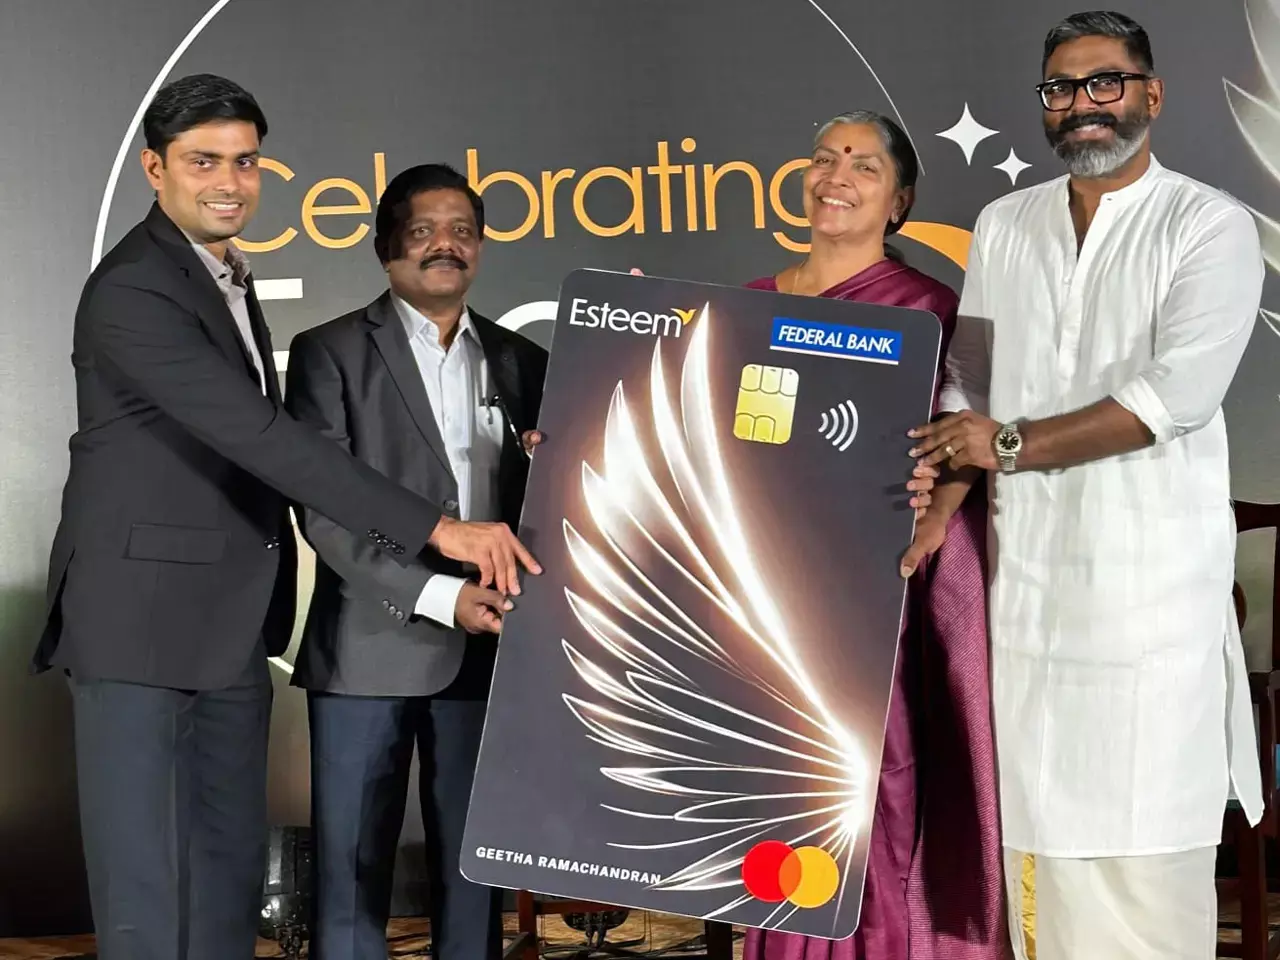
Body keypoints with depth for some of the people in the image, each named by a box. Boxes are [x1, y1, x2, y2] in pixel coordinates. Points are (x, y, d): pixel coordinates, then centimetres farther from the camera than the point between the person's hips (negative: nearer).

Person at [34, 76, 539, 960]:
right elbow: (263, 436, -27)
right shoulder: (131, 291, -18)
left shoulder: (225, 274, 12)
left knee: (231, 864, 12)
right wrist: (437, 528, -30)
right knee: (144, 884, -3)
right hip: (142, 618, -9)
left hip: (232, 623, 9)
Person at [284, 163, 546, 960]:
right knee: (354, 866, 1)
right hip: (373, 649, -3)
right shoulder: (331, 352, 1)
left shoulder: (521, 361, 14)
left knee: (475, 865, 8)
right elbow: (324, 511, -8)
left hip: (487, 647, 3)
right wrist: (438, 595, -17)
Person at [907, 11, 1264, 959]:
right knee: (1038, 809, 6)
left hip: (1153, 570, -4)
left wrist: (1014, 444, -15)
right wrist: (937, 512, -4)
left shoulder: (1213, 227, -2)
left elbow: (1177, 391, -14)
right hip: (1027, 563, 4)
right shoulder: (1004, 225, 12)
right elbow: (968, 385, 10)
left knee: (1147, 830, -3)